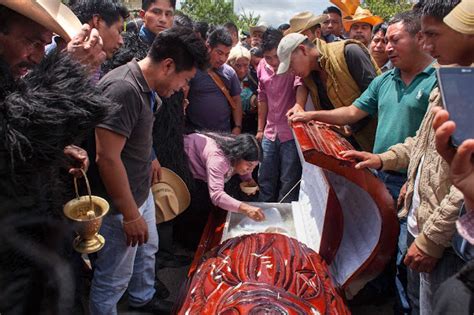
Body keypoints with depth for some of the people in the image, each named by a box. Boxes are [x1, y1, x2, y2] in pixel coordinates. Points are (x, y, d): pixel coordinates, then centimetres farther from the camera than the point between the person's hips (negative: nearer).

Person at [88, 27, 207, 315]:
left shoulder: (146, 86, 2)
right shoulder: (123, 89, -28)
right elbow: (107, 158, -30)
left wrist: (149, 159, 10)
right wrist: (130, 215, -23)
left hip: (141, 191, 10)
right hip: (120, 203, -10)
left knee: (147, 248, 29)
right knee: (114, 278, 8)